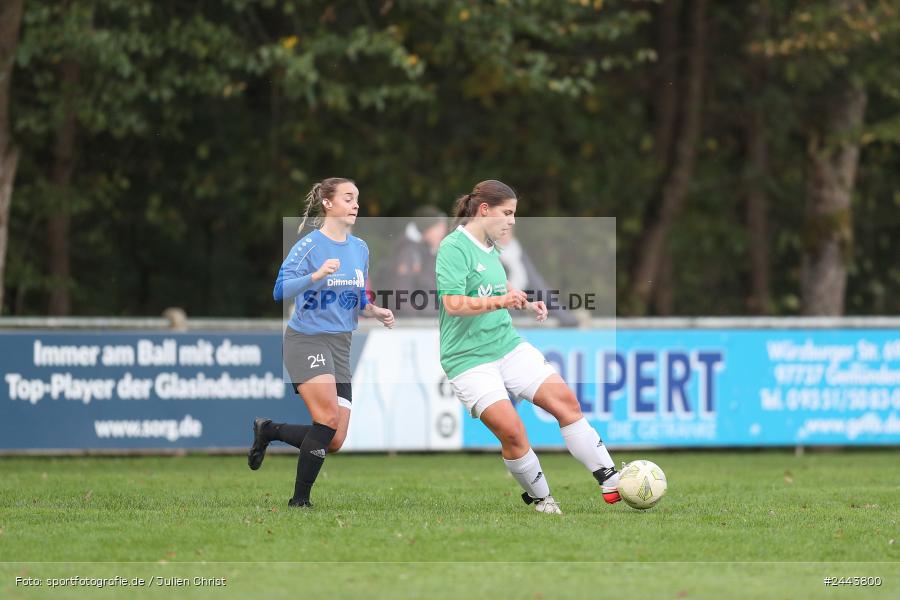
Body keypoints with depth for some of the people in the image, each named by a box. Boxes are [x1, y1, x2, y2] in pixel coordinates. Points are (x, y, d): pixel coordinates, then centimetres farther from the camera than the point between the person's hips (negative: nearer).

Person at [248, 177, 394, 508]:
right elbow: (280, 290, -19)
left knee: (334, 441, 1)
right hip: (306, 340, -7)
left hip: (340, 345, 7)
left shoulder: (360, 248, 11)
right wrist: (316, 275, -33)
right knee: (329, 419, -22)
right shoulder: (309, 245, -10)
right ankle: (300, 500, -9)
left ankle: (268, 431, 25)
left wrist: (376, 312, 1)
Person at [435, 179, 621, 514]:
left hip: (508, 345, 8)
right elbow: (453, 304, -23)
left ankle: (610, 481, -6)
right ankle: (540, 498, 4)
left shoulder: (490, 248, 15)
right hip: (469, 358, -8)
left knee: (564, 399, -7)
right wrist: (500, 301, -32)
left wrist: (525, 305, 15)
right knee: (510, 430, -17)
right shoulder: (454, 248, -12)